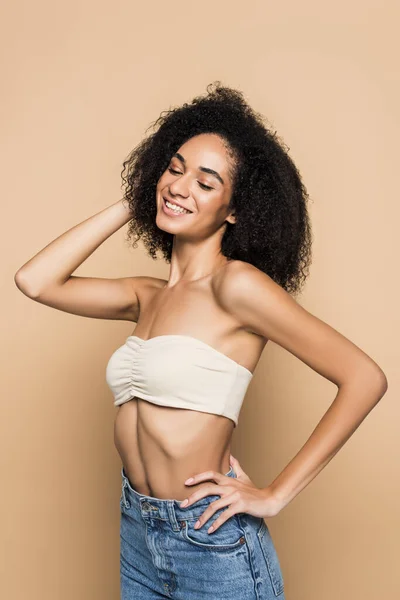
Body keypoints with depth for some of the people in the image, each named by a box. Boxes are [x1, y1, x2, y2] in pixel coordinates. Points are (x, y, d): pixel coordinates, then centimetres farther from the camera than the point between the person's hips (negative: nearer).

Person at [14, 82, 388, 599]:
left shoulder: (235, 284, -16)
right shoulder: (146, 297, 5)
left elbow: (364, 377, -19)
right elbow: (35, 281, 0)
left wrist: (275, 494, -15)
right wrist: (130, 204, 2)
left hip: (213, 543, -7)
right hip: (136, 535, 7)